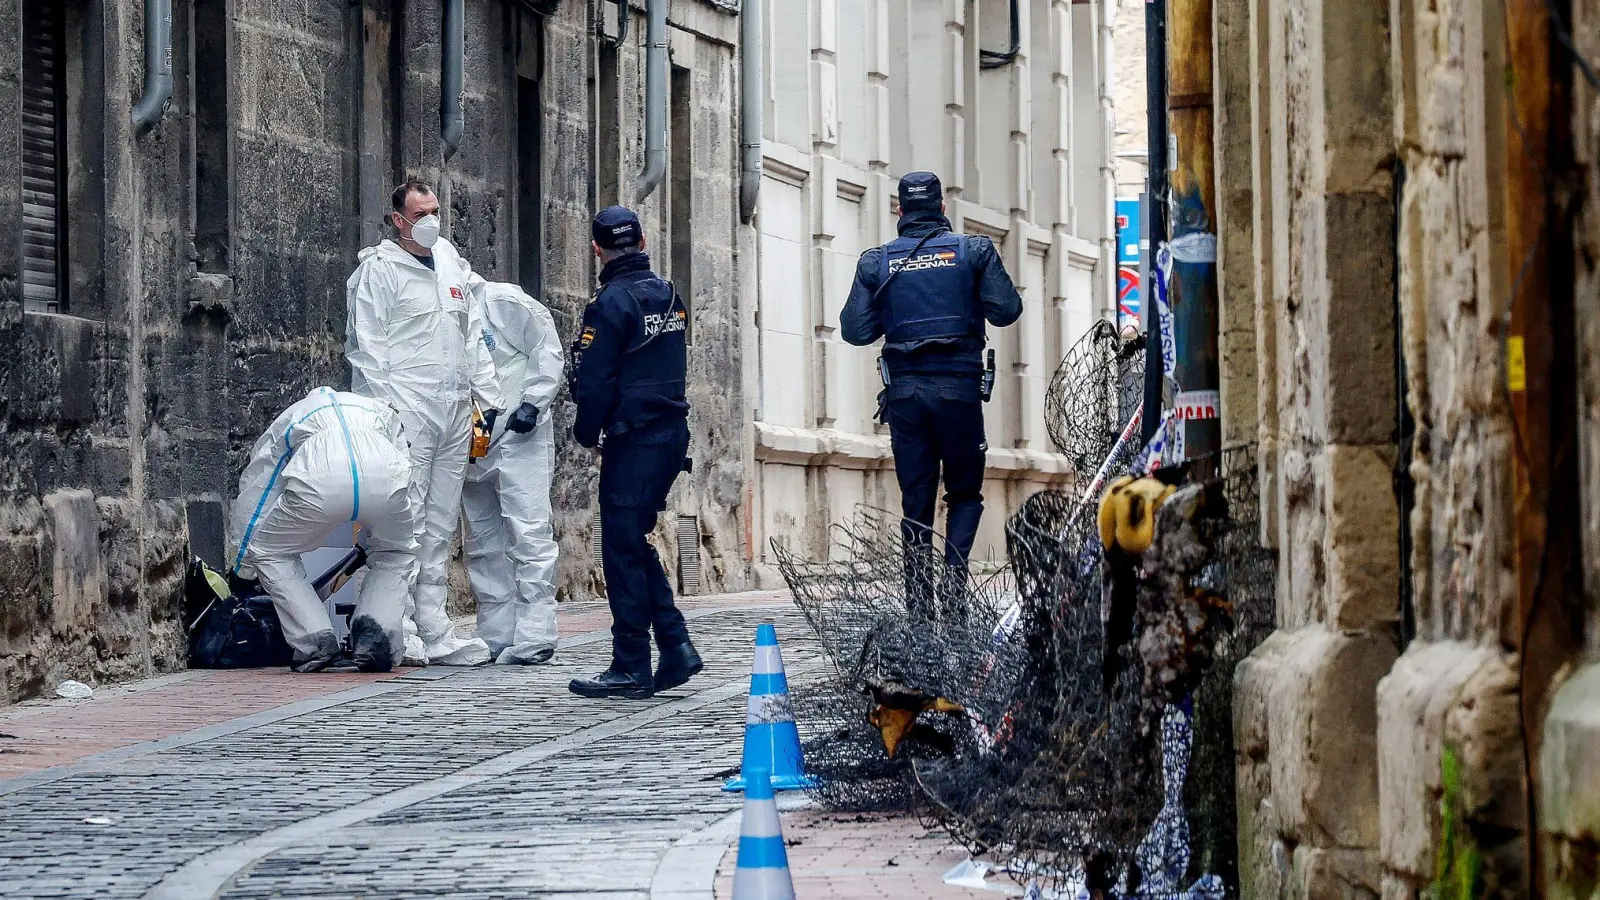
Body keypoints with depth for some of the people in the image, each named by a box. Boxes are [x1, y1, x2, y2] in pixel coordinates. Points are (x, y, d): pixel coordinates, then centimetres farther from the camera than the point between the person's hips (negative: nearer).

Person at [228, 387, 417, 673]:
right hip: (385, 475, 2)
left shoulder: (284, 424, 39)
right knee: (397, 553, 32)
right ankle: (375, 639, 10)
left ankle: (315, 643, 10)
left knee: (269, 552, 24)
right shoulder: (382, 413, 44)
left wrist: (243, 572, 52)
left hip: (318, 480, -2)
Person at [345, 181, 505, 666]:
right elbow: (367, 344, -6)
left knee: (441, 525, 8)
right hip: (407, 410, -7)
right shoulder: (379, 269, -2)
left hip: (454, 408, 7)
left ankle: (434, 633, 10)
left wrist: (490, 400, 16)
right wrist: (382, 411, -12)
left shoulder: (453, 266, 18)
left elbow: (474, 339, 22)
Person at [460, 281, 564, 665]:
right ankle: (496, 637, 16)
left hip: (521, 435, -7)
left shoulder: (504, 302, -11)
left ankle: (534, 637, -13)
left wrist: (532, 403, -15)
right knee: (482, 542, 9)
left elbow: (547, 350, -7)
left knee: (528, 534, -10)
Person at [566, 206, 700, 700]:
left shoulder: (612, 302, -13)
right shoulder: (669, 296, 12)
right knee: (636, 544, 16)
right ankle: (675, 647, 9)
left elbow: (594, 380, -15)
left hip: (633, 439, -8)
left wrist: (586, 433, 1)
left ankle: (631, 667, -1)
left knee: (623, 549, -3)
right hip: (673, 432, 8)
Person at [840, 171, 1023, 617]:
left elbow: (855, 330, 0)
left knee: (915, 501, 7)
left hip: (904, 391, 2)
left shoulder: (876, 261, 4)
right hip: (959, 385, -1)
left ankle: (919, 603, 4)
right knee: (965, 493, 11)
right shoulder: (973, 250, 1)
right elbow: (1006, 311, -3)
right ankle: (954, 575, -12)